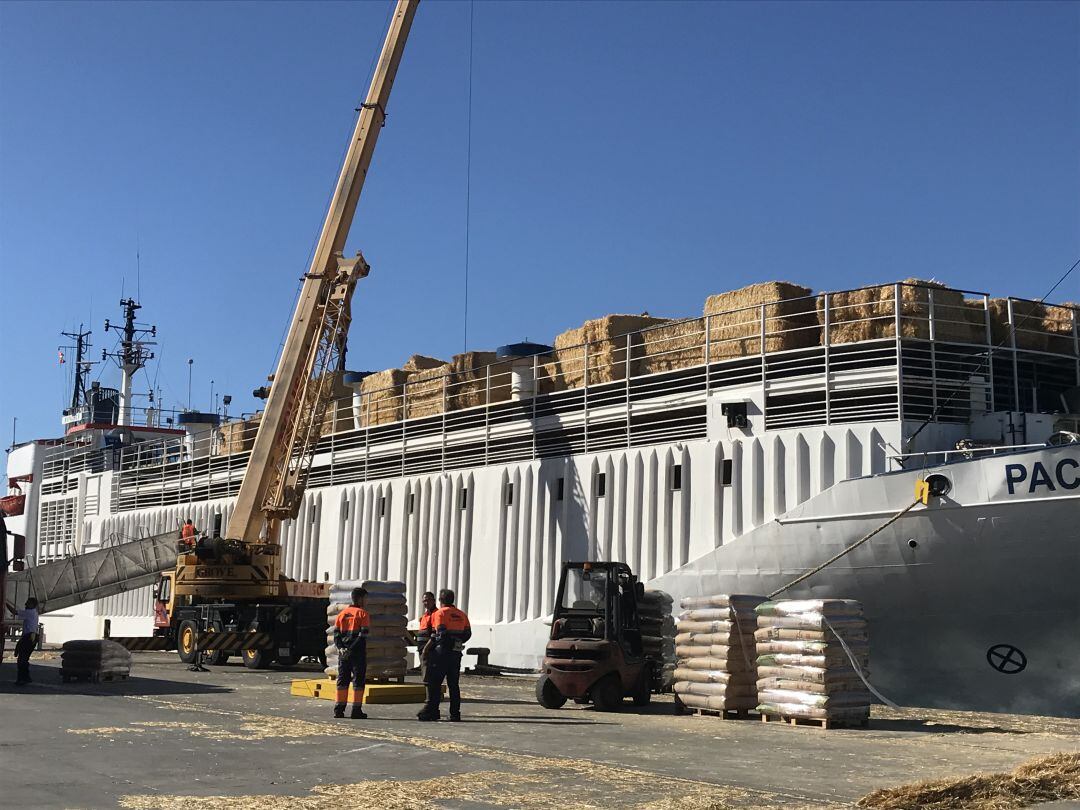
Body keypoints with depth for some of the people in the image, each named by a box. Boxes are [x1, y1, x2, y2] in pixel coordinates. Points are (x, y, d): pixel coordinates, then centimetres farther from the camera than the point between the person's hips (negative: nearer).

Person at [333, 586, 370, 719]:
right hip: (358, 653, -5)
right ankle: (356, 710, -2)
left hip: (343, 652, 5)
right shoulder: (363, 614, -5)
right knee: (358, 680, 0)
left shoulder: (342, 614, 12)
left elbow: (336, 633, 6)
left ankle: (339, 709, 11)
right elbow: (363, 634, -15)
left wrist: (341, 647, -4)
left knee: (342, 679, 11)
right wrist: (352, 648, -15)